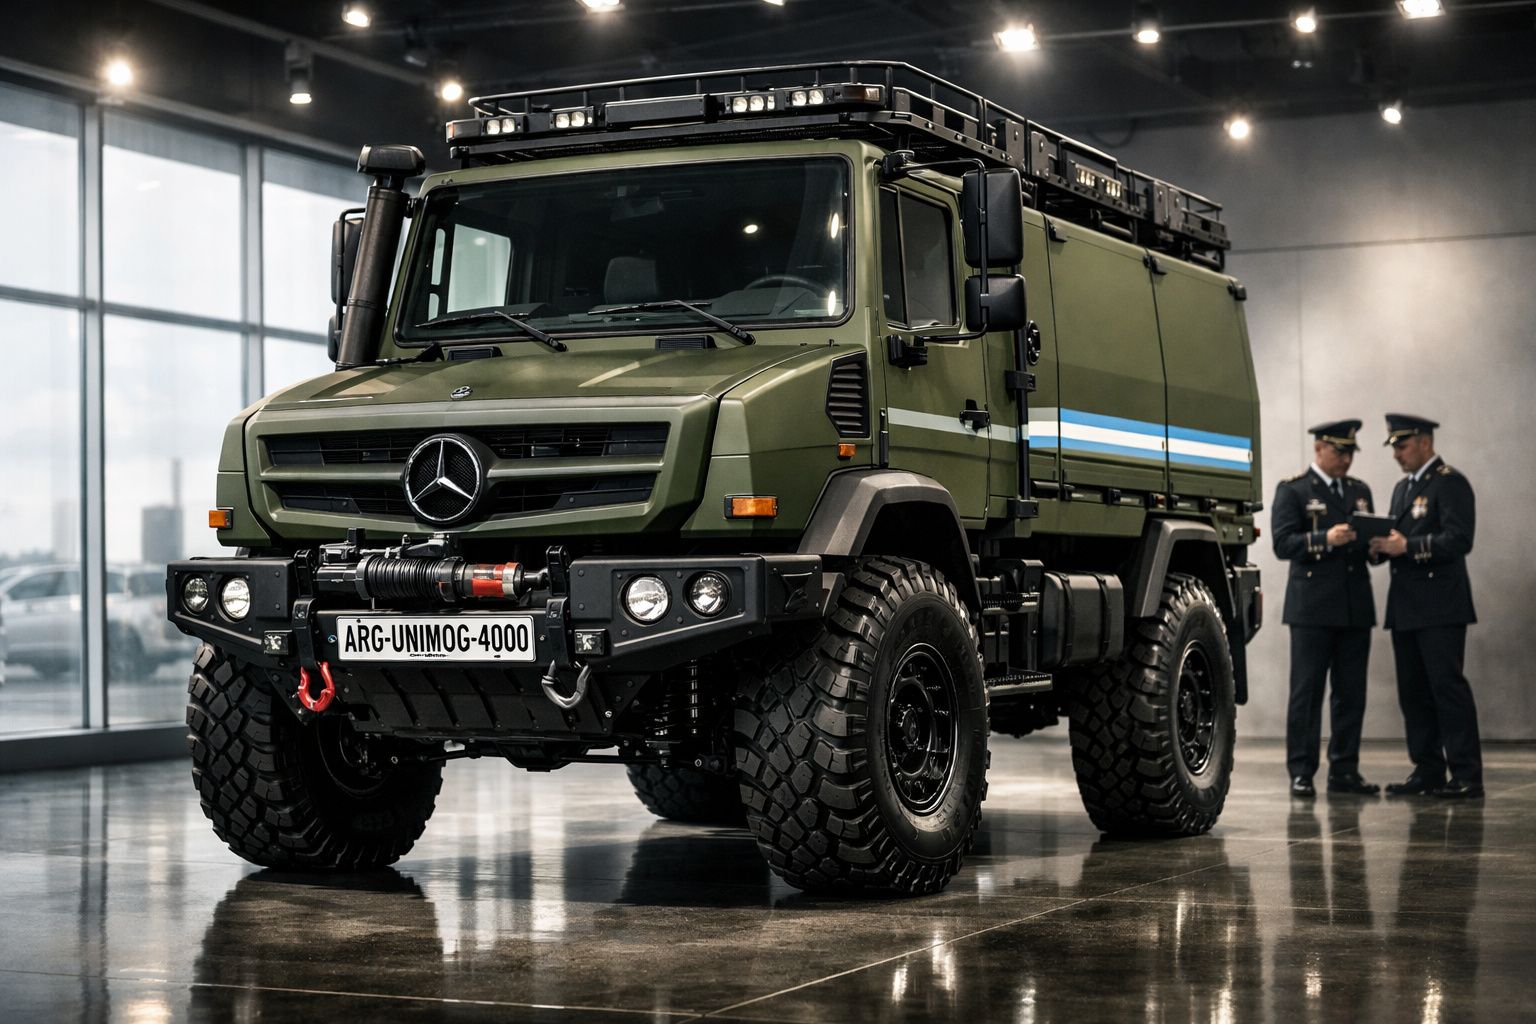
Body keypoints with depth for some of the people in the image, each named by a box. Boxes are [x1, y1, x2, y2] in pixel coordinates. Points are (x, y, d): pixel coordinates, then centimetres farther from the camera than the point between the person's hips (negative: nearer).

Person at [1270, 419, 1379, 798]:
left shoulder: (1359, 491, 19)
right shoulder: (1292, 490, 1)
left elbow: (1367, 542, 22)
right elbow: (1283, 544, -9)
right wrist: (1325, 540, -22)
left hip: (1355, 608, 5)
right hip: (1312, 607, -5)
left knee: (1351, 693, 6)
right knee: (1306, 693, -4)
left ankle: (1344, 771, 13)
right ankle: (1301, 773, 0)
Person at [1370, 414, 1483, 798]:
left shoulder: (1450, 484, -6)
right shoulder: (1402, 488, 21)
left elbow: (1459, 540, -16)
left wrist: (1407, 546, -22)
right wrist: (1381, 547, 1)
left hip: (1440, 607, -8)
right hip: (1406, 607, 8)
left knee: (1447, 686, -10)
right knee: (1413, 691, 7)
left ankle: (1467, 776, -7)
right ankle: (1427, 773, 12)